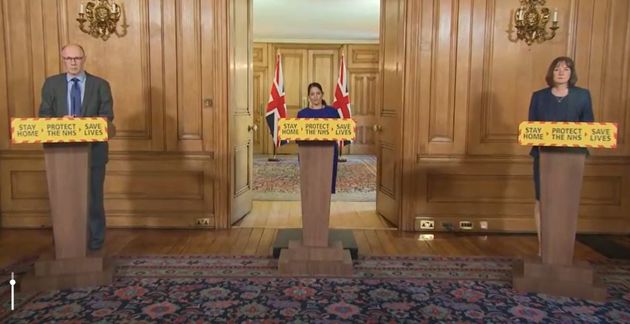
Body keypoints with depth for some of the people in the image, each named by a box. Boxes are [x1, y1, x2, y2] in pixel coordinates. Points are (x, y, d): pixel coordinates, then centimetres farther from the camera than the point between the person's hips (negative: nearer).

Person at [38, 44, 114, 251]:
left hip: (93, 149, -1)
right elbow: (44, 115, 1)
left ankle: (95, 240, 20)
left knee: (93, 197, 6)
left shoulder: (100, 85, 2)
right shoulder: (51, 84, 6)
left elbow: (107, 115, -5)